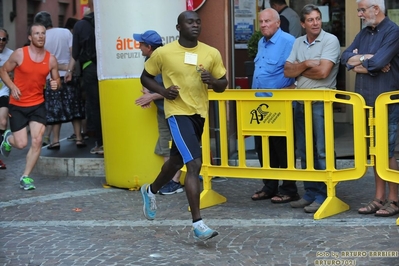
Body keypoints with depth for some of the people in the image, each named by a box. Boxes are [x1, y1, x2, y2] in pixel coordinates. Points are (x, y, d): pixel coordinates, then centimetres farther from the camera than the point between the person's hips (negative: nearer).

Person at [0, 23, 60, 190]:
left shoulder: (51, 59, -2)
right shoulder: (19, 54, -10)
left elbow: (56, 80, 10)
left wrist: (56, 84, -14)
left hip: (38, 105, 2)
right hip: (17, 105, -2)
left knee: (37, 141, -10)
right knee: (21, 144, -3)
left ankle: (25, 177, 5)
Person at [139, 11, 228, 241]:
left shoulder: (212, 53, 0)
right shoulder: (163, 53, -8)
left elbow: (223, 85, 8)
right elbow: (145, 77, 6)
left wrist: (213, 81, -15)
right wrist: (163, 90, -13)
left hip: (199, 113, 6)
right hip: (178, 112, -5)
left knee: (177, 161, 23)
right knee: (195, 164, -19)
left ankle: (151, 191, 52)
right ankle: (198, 224, -16)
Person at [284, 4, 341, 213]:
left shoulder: (330, 41, -7)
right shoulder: (298, 43, 12)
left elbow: (322, 72, -18)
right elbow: (287, 71, 5)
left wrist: (299, 69, -3)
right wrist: (307, 64, -11)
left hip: (321, 102, -7)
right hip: (300, 102, 7)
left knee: (322, 151, -4)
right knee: (304, 151, 11)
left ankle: (322, 195, 1)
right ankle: (310, 193, 19)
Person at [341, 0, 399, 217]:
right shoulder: (364, 33, 13)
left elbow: (379, 62, -22)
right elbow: (346, 57, 3)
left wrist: (358, 61, -5)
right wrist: (368, 59, -13)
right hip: (367, 102, 7)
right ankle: (379, 198, 17)